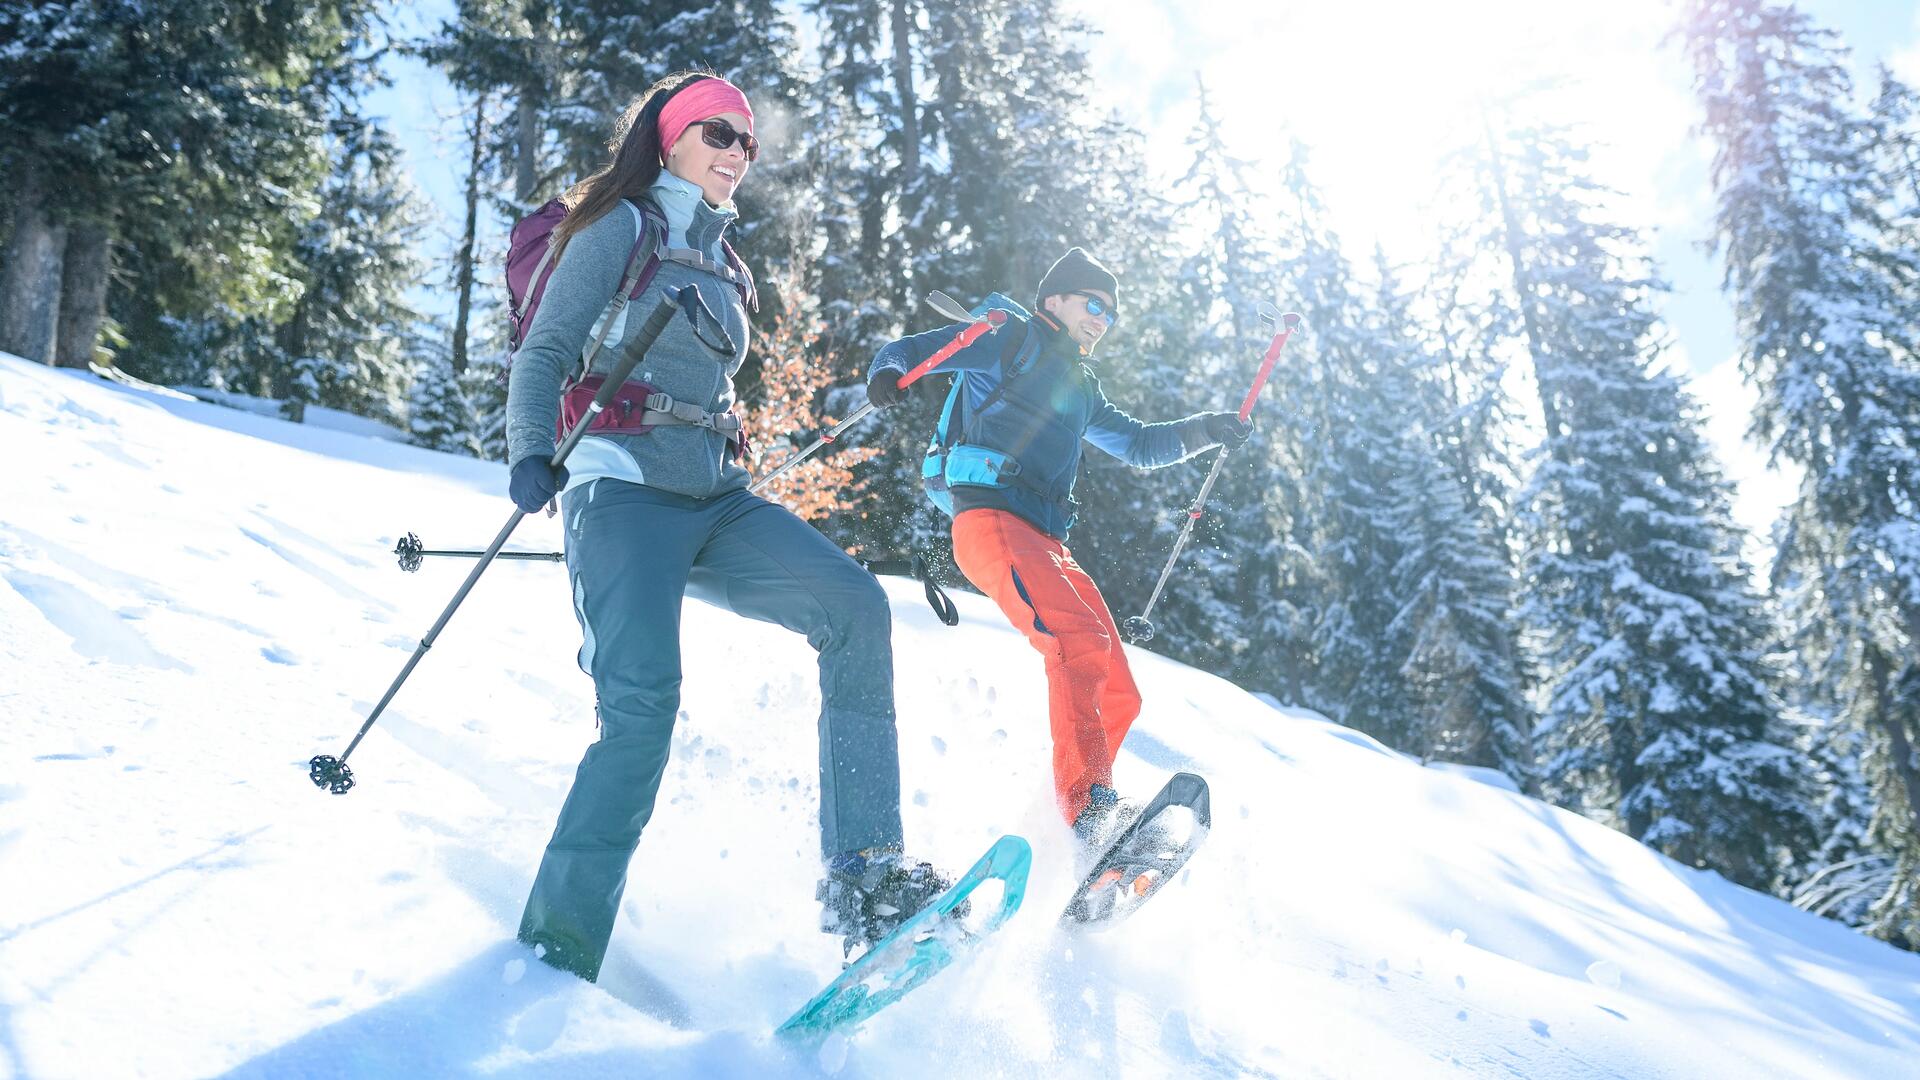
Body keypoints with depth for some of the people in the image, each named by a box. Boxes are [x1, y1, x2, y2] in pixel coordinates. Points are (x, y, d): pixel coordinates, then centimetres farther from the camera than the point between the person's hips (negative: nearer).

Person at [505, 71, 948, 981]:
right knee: (641, 707, -23)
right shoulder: (623, 228, 6)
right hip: (623, 486, -6)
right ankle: (554, 953, -14)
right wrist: (531, 453, -19)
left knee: (856, 608, -16)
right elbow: (543, 355, -2)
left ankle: (861, 873, -19)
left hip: (714, 499, 6)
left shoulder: (725, 268, 26)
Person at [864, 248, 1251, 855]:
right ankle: (1090, 805, -36)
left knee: (1117, 695, -1)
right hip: (991, 519, -8)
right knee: (1083, 641, -30)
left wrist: (1203, 431, 23)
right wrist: (886, 375, -19)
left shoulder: (1081, 389, 31)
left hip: (1044, 541, 9)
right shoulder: (1015, 338, 9)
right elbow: (908, 350, 4)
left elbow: (1138, 446, 39)